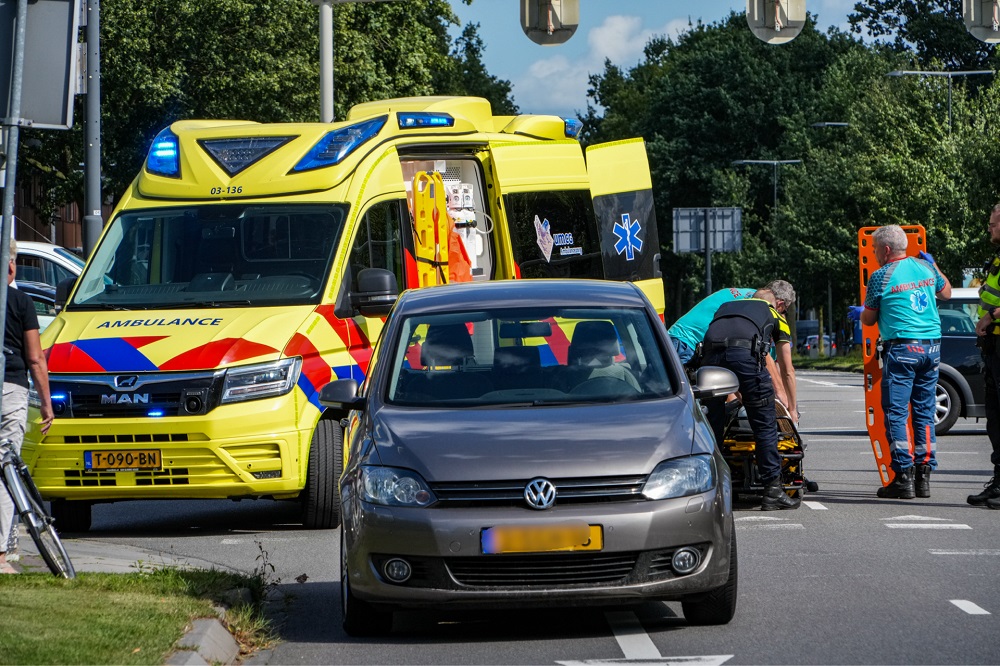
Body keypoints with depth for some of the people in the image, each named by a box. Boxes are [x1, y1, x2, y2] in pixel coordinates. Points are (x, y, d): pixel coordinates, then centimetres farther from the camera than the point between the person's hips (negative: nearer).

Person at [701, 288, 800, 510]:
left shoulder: (725, 307, 40)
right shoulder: (774, 314, 31)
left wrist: (736, 394, 57)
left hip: (711, 354, 4)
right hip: (744, 354, -4)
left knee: (714, 424, 14)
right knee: (765, 425, 5)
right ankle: (773, 491, 5)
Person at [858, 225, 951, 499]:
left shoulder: (881, 276, -6)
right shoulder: (924, 267, 10)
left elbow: (869, 319, 4)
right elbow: (946, 293, 29)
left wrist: (860, 312, 27)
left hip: (901, 348, -6)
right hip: (932, 346, 6)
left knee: (896, 412, -3)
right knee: (925, 412, 10)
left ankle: (903, 477, -9)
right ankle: (924, 475, 9)